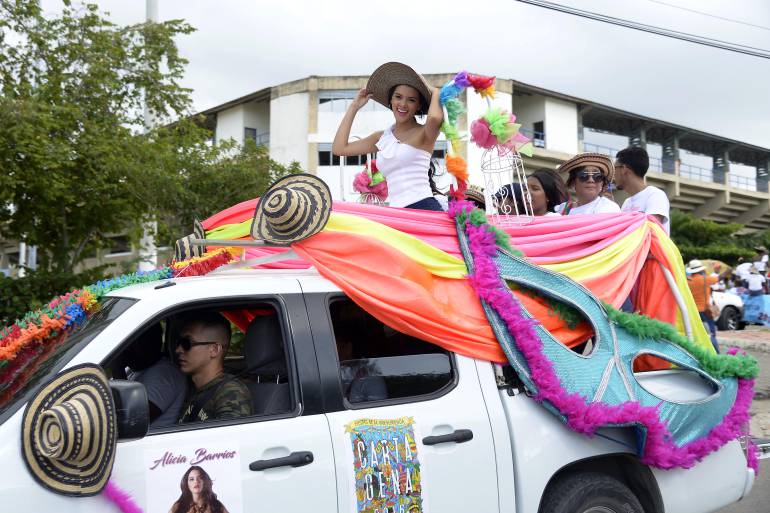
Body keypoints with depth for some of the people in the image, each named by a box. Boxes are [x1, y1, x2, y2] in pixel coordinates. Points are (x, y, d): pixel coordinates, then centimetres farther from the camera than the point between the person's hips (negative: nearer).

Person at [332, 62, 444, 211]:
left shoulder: (425, 133, 1)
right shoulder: (382, 137, 17)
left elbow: (434, 118, -24)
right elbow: (339, 148, 15)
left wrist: (435, 92, -2)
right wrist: (354, 106, 18)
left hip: (424, 207, -5)